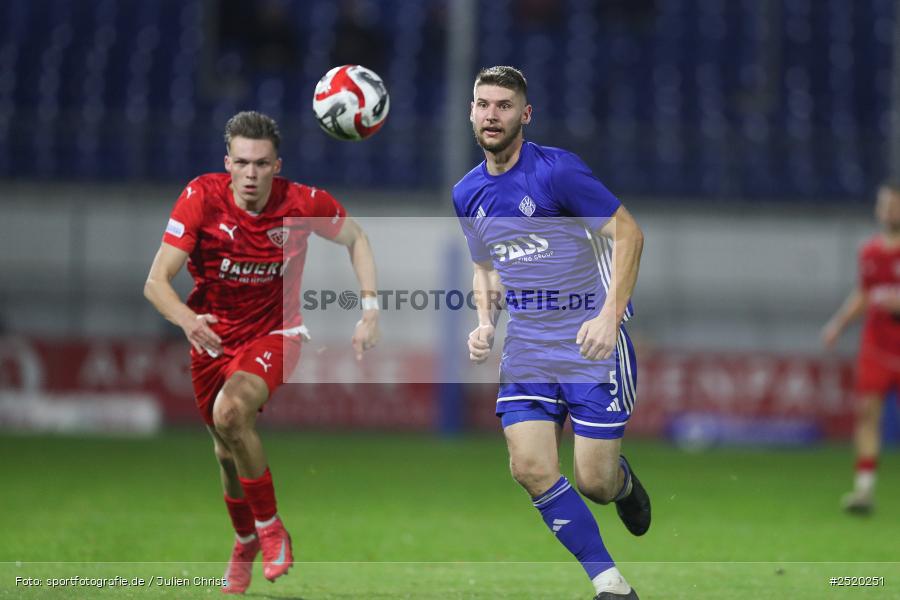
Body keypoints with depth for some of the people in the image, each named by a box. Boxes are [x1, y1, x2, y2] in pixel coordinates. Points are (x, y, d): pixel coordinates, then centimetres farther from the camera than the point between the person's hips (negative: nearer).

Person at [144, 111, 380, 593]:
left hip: (274, 333, -2)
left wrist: (370, 308, -6)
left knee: (230, 413, -30)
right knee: (227, 453, 12)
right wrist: (187, 318, -46)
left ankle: (271, 531, -13)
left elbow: (356, 239, 4)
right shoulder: (202, 197, -20)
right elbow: (156, 282, -26)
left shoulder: (304, 204, -18)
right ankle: (245, 543, 43)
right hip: (212, 336, 2)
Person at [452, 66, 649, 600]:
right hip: (527, 351, 5)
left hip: (592, 345, -5)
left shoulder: (557, 170, -13)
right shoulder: (468, 194, 8)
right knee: (530, 468, -11)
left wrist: (610, 315, -21)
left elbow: (628, 232, -12)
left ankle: (622, 480, 33)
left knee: (593, 482, -7)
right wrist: (486, 323, 3)